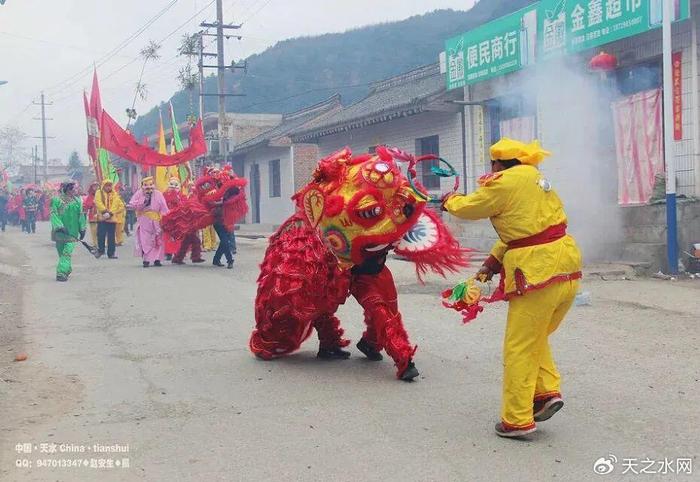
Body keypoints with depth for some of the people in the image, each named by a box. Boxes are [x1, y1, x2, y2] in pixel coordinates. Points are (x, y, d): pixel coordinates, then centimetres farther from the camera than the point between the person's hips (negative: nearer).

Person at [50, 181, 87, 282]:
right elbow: (53, 214, -9)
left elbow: (81, 215, 12)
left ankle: (61, 273, -14)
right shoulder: (57, 200, -4)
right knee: (61, 252, 8)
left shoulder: (77, 200, 7)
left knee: (67, 252, -11)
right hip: (60, 231, -1)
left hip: (72, 231, 1)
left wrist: (82, 229, 10)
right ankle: (67, 269, 26)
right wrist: (60, 226, -20)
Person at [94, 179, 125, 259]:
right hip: (102, 218, -2)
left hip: (112, 219, 2)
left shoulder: (115, 195, 13)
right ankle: (100, 250, 16)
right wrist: (105, 211, -18)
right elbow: (98, 203, -8)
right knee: (101, 235, -2)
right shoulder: (99, 193, 7)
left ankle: (111, 253, 9)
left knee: (111, 237, 2)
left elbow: (121, 206, 5)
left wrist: (112, 212, -7)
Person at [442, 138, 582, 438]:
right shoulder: (535, 178, 17)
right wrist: (494, 261, 14)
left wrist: (450, 201, 24)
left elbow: (468, 209, 2)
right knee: (535, 337, 24)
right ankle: (547, 390, 14)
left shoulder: (505, 182, -9)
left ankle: (517, 420, 6)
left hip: (538, 273, -9)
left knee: (519, 348, 1)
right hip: (567, 268, 9)